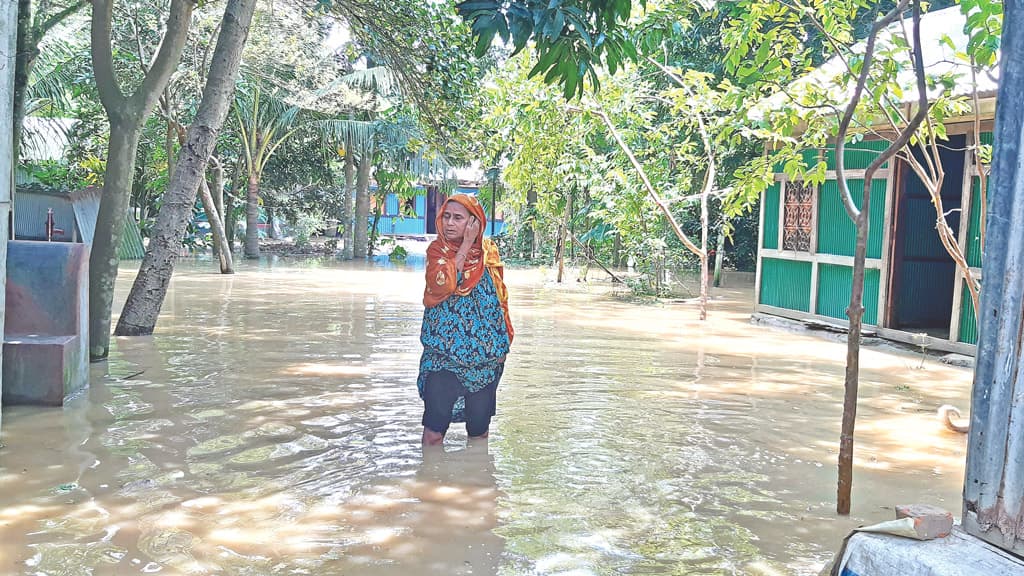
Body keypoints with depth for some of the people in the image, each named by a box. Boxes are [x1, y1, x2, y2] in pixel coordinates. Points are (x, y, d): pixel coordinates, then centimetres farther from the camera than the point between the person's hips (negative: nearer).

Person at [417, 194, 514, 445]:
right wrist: (466, 245, -15)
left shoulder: (489, 252, 4)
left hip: (485, 356, 2)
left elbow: (501, 297, 12)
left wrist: (503, 342, 7)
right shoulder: (437, 250, -1)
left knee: (479, 431, 11)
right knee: (433, 433, -6)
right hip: (444, 354, -2)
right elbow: (443, 284, -21)